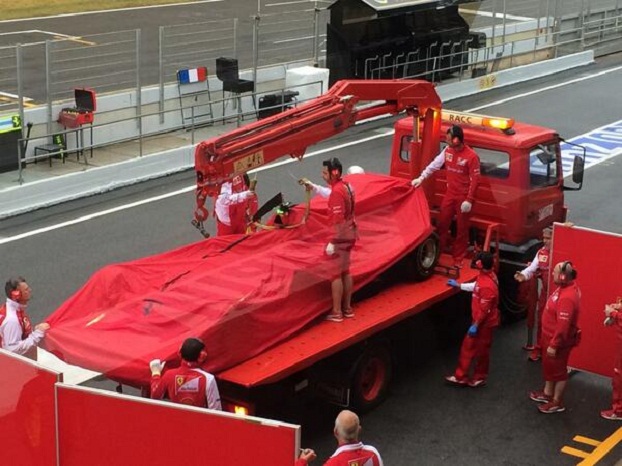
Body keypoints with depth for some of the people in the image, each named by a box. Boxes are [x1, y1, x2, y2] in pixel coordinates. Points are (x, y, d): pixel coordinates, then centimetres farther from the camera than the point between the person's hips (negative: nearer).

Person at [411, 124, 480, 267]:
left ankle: (458, 258, 18)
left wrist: (469, 200, -18)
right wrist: (421, 177, -5)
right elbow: (435, 164, 4)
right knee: (442, 223, 11)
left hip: (463, 197, -5)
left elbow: (475, 179, -17)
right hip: (450, 194, 5)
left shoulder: (471, 156, -19)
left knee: (461, 229, 7)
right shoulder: (447, 150, -1)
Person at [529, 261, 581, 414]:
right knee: (549, 366, 24)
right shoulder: (565, 287, -1)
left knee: (558, 370, 7)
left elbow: (563, 325, -31)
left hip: (559, 341, -10)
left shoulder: (567, 297, -33)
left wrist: (554, 345, -25)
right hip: (551, 336, 10)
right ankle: (547, 393, 42)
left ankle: (557, 402, 23)